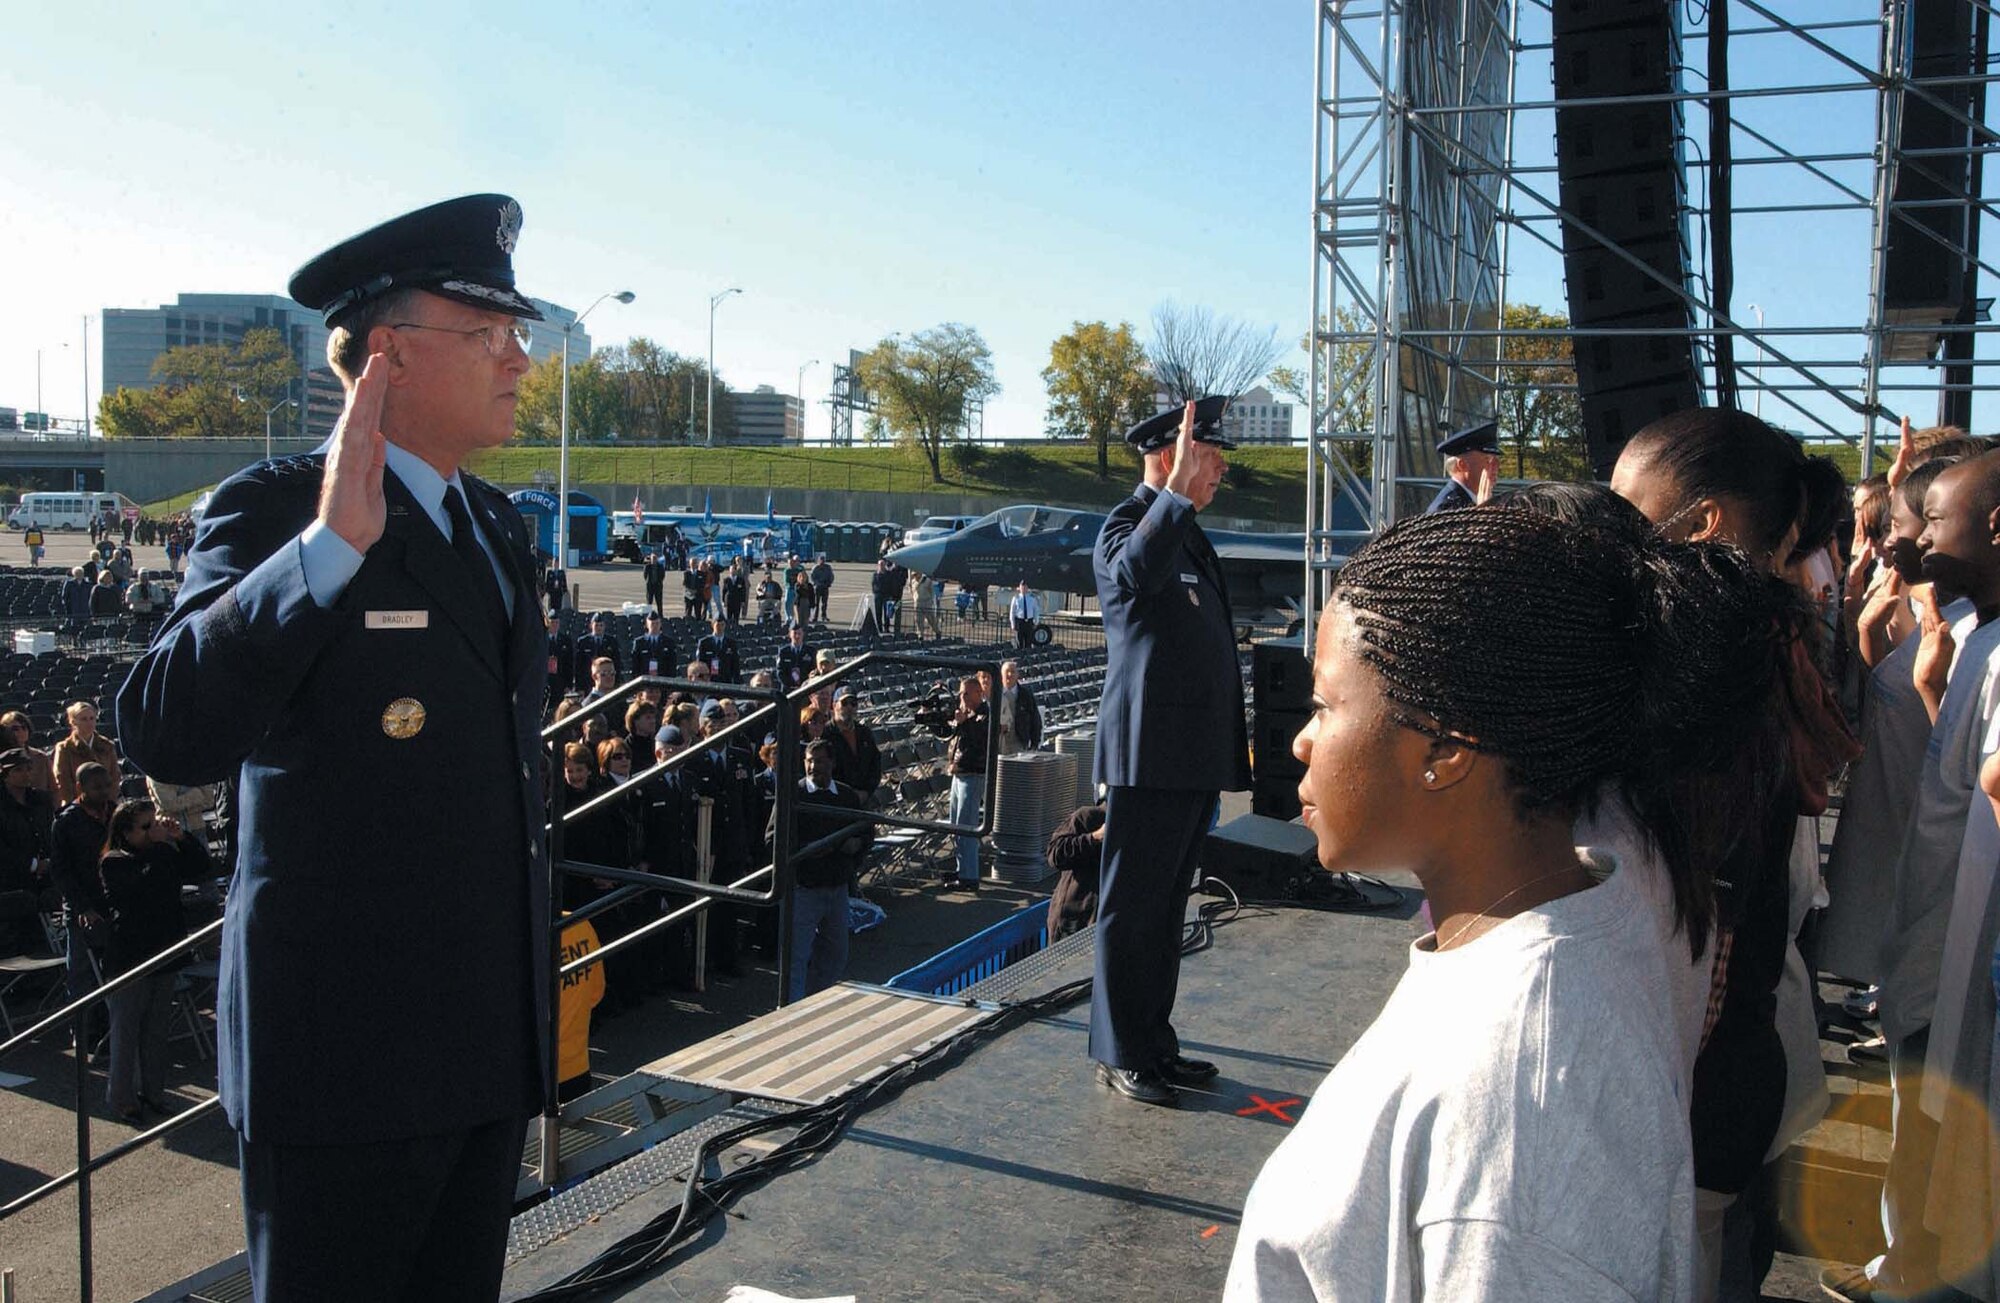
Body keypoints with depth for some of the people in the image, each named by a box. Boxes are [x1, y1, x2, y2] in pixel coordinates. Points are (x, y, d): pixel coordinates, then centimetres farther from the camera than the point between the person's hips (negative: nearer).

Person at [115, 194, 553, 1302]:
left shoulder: (495, 524, 12)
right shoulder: (273, 512, -11)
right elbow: (165, 732, -26)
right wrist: (331, 544, -34)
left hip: (491, 1038, 7)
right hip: (347, 1043, -7)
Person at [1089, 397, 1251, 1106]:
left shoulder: (1188, 535, 19)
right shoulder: (1127, 523, -9)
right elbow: (1136, 571, -36)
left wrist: (1230, 749, 25)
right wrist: (1176, 490, -34)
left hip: (1193, 758, 10)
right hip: (1149, 754, -9)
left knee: (1166, 909, 16)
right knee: (1132, 909, 0)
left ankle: (1155, 1043, 26)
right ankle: (1119, 1055, 10)